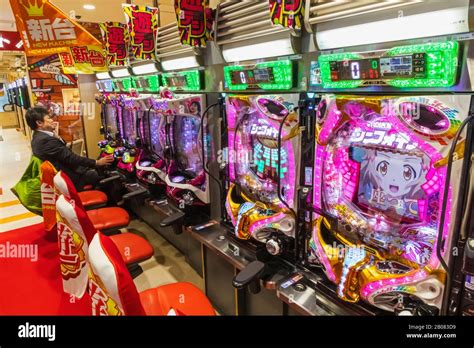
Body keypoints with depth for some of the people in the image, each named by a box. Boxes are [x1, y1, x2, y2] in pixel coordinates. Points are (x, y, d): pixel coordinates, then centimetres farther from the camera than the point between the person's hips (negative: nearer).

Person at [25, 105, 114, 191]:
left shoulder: (38, 137, 8)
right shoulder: (46, 140, -25)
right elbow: (70, 158, -24)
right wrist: (97, 162, -21)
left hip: (63, 172, 10)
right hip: (70, 178, -10)